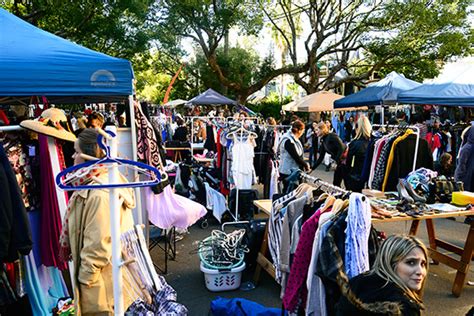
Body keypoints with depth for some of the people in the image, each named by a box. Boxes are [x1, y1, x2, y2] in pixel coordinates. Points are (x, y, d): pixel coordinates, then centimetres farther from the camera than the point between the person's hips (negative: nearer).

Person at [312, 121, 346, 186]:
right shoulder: (323, 142, 11)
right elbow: (320, 158, 13)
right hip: (340, 163, 9)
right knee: (336, 183, 11)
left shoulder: (331, 136, -14)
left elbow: (342, 148, -22)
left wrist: (336, 162, -21)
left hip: (345, 160, -9)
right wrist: (312, 168, 10)